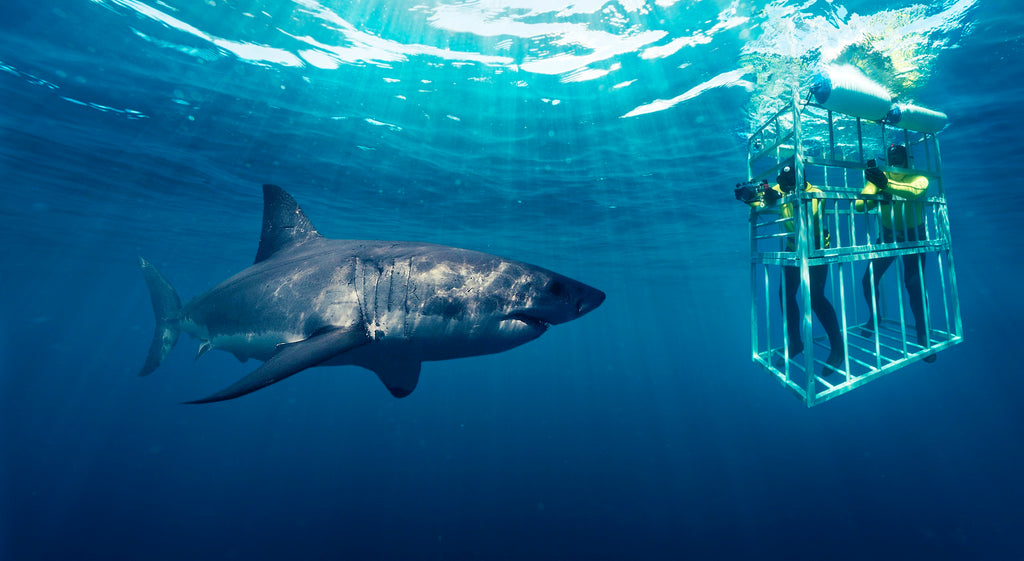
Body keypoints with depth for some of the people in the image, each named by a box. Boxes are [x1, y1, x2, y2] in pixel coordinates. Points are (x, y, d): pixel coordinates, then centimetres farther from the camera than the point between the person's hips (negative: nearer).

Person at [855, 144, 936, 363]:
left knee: (914, 285, -8)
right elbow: (859, 205, -15)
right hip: (887, 235, 3)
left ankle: (923, 336, 6)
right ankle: (874, 316, 24)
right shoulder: (880, 178, -6)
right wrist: (877, 198, -35)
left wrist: (887, 184, -52)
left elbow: (915, 191, -38)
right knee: (868, 280, -4)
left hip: (914, 236, -2)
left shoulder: (919, 178, -13)